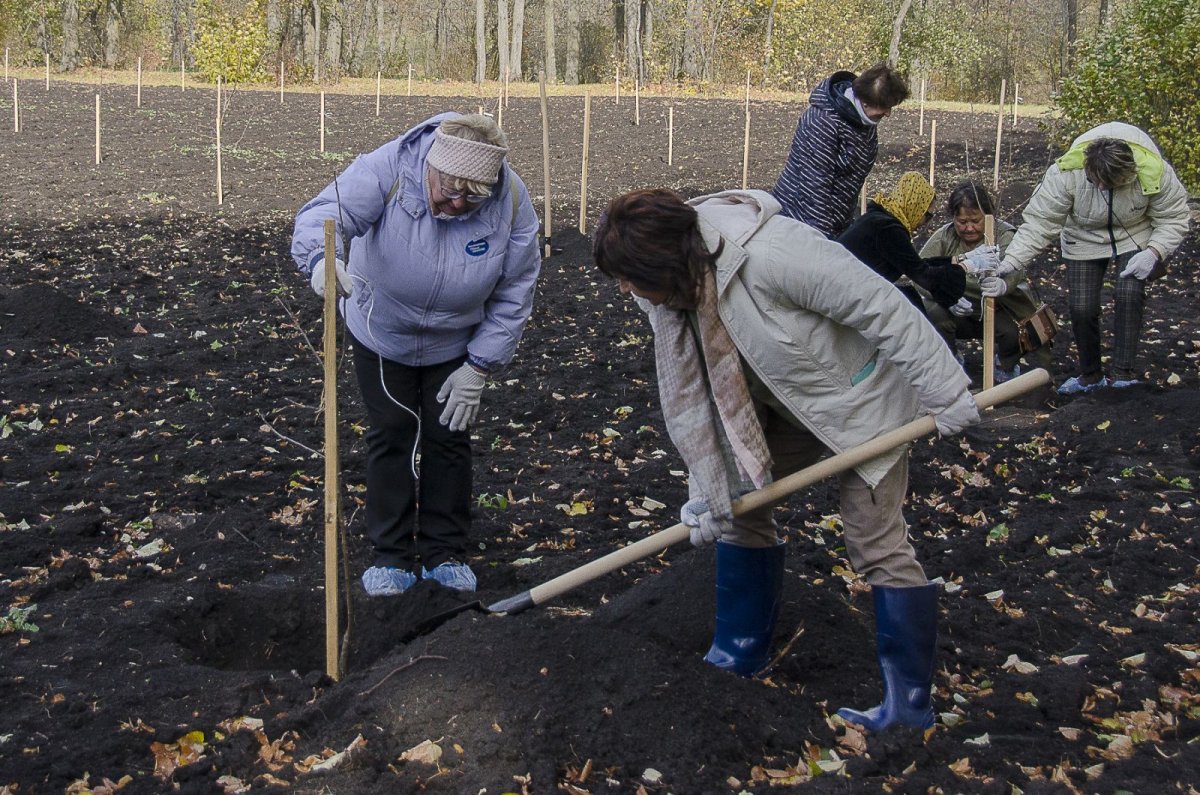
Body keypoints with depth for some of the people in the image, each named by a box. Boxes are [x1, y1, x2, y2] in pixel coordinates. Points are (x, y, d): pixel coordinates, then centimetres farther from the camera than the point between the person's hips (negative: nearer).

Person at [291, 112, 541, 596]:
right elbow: (322, 215, -41)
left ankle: (444, 552, 22)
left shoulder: (511, 203, -24)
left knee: (449, 438, 6)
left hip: (454, 343, 1)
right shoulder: (386, 171, -31)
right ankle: (393, 556, 16)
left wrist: (479, 368, -13)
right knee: (390, 437, 3)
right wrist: (323, 259, -65)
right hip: (381, 333, -1)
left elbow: (514, 294, -14)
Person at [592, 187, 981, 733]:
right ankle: (740, 652, 27)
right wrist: (707, 490, -5)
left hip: (861, 400, -8)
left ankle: (911, 703, 3)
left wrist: (945, 393, -25)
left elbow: (882, 307, -32)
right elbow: (688, 393, -6)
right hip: (789, 407, 8)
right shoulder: (671, 293, -12)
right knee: (739, 501, 10)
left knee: (876, 543, -7)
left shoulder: (770, 253, -38)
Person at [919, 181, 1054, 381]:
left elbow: (1014, 269, -34)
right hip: (959, 314, 2)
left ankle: (1006, 367, 6)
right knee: (932, 311, -28)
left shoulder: (1004, 234, -14)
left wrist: (1004, 285, -60)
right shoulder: (943, 237, -6)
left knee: (1011, 333, -33)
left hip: (1000, 311, -1)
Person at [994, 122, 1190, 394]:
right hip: (1084, 239, 1)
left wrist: (1155, 252, -31)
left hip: (1135, 238, -1)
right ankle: (1090, 375, 20)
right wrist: (1010, 262, -37)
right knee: (1081, 307, -5)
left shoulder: (1155, 172, -29)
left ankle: (1124, 374, -10)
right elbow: (1039, 221, -28)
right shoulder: (1066, 172, -32)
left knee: (1129, 295, -21)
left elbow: (1174, 218, -14)